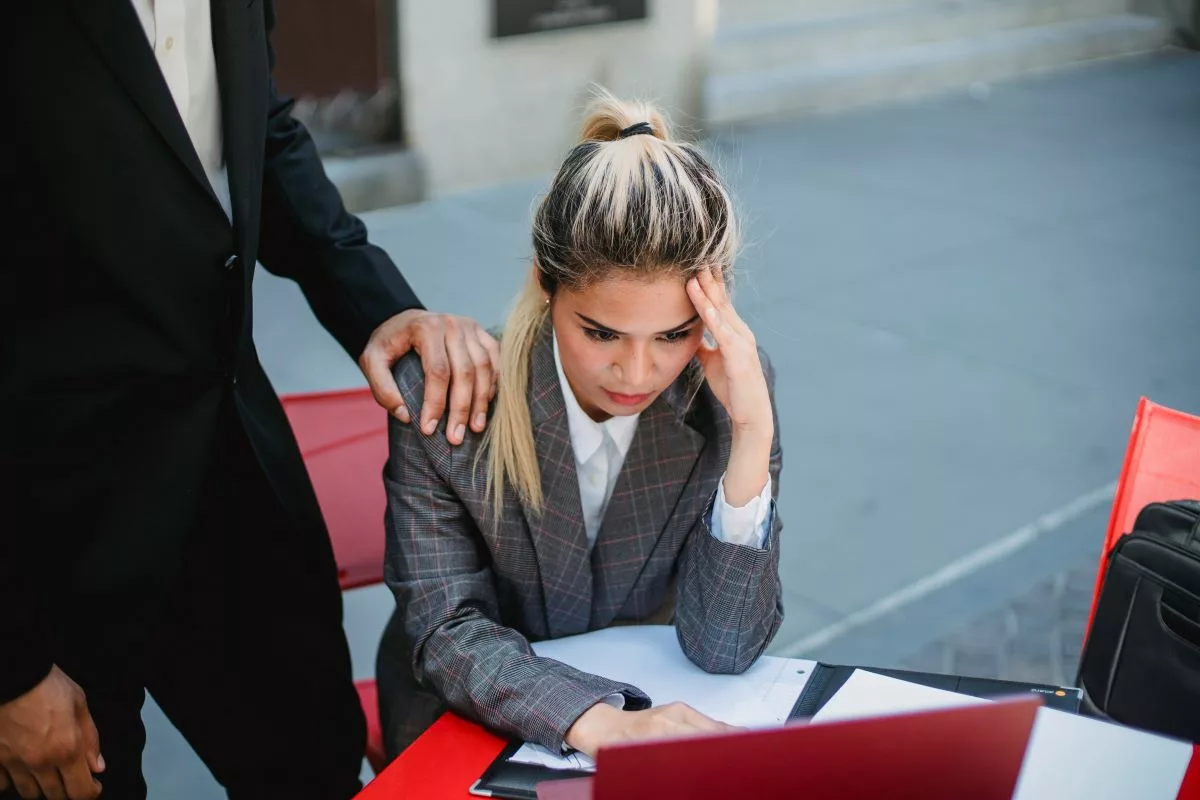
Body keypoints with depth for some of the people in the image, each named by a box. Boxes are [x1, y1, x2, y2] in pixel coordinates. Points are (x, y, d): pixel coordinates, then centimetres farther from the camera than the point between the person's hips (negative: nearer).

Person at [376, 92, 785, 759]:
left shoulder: (729, 388, -14)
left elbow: (723, 651, -15)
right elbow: (445, 631, -17)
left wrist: (753, 436, -26)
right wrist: (596, 722, -34)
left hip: (648, 711, 1)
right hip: (470, 726, 0)